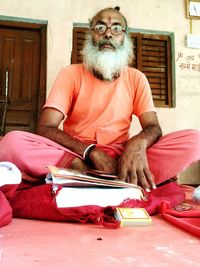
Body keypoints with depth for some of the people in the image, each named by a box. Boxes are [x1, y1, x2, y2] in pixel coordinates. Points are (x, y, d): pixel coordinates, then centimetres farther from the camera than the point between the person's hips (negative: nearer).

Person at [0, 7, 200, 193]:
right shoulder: (70, 74, 2)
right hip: (74, 155, 0)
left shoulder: (136, 78, 8)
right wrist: (92, 151, -23)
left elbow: (153, 127, 0)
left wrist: (138, 143, -26)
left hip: (119, 158, 1)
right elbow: (45, 129, -8)